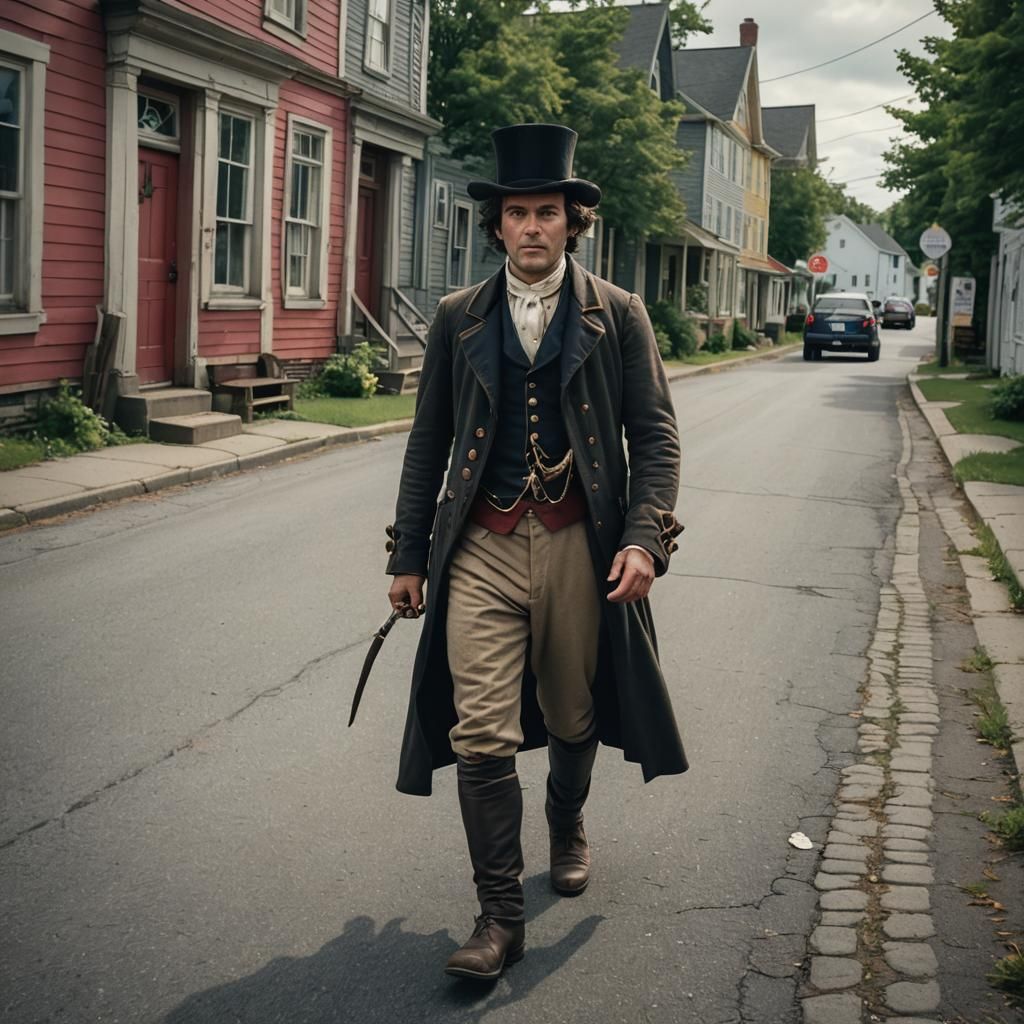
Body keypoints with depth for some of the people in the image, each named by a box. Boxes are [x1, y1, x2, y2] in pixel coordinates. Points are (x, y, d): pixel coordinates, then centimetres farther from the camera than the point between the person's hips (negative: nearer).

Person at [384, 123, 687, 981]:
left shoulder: (618, 315, 2)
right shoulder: (459, 319, 7)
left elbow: (656, 436, 1)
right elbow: (429, 442, 11)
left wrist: (645, 537, -13)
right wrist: (409, 554, 9)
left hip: (577, 544, 0)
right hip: (482, 546, 0)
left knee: (572, 718, 15)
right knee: (482, 735, -7)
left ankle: (568, 826, 46)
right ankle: (501, 915, 5)